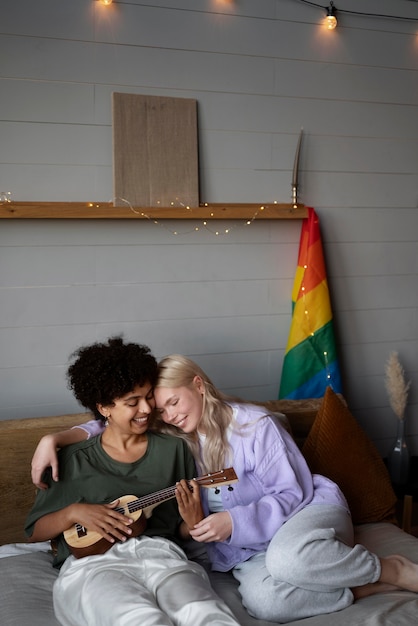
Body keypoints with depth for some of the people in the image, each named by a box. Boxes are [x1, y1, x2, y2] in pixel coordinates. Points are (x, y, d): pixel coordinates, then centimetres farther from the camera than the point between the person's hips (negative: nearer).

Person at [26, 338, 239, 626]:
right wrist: (73, 513, -5)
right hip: (93, 562, -1)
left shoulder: (174, 449, 15)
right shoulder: (71, 460, 11)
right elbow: (35, 531, 15)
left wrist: (193, 521, -7)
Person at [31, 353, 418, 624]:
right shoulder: (173, 441, 4)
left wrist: (233, 522, -26)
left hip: (310, 509, -3)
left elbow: (292, 493, -12)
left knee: (287, 556, -41)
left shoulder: (255, 425, -11)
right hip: (253, 546, 4)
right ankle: (368, 589, -15)